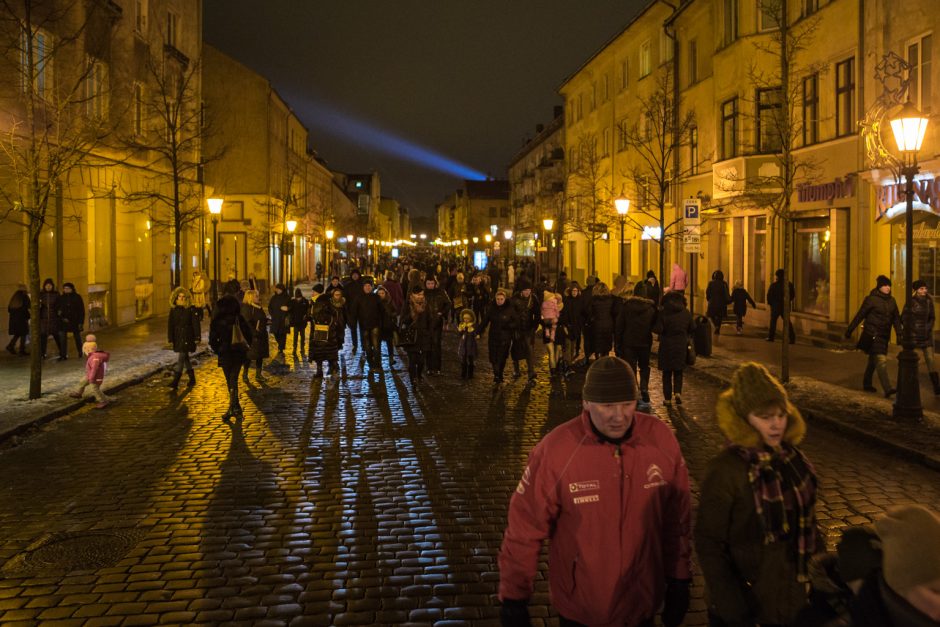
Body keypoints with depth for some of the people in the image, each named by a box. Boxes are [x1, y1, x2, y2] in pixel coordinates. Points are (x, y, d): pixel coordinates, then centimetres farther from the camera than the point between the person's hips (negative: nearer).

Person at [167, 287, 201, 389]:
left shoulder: (192, 309, -7)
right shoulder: (173, 309, 3)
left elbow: (196, 324, -6)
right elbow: (170, 325, 5)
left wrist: (197, 337, -8)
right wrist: (170, 339, 2)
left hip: (188, 337, -5)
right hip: (178, 337, 5)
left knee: (181, 358, -9)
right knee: (185, 357, 14)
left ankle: (175, 381, -10)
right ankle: (192, 379, 26)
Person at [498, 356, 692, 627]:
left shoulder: (660, 439, -13)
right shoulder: (555, 451, -21)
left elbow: (677, 518, -1)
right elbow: (525, 531, -12)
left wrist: (679, 580, 6)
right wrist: (514, 599, -5)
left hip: (643, 603, 3)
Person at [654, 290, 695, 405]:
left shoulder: (663, 312, -11)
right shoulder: (686, 312, -1)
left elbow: (658, 329, -17)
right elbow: (692, 328, 3)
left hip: (666, 345, -2)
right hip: (681, 345, 2)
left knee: (667, 372, 8)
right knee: (678, 371, 15)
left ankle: (667, 398, 8)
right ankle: (678, 392, -6)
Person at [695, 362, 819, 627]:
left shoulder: (792, 459, -4)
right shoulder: (725, 470, -22)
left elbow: (806, 522, 10)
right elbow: (708, 545, -18)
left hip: (791, 596, 6)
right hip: (747, 604, -6)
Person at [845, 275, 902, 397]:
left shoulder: (891, 301, 10)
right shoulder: (871, 299, -9)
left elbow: (896, 318, 15)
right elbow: (860, 315, -7)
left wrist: (899, 334, 8)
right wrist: (849, 330, -6)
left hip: (884, 336, 7)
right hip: (873, 335, -7)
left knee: (873, 360, 18)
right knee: (881, 360, -16)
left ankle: (866, 384, 32)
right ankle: (887, 389, -22)